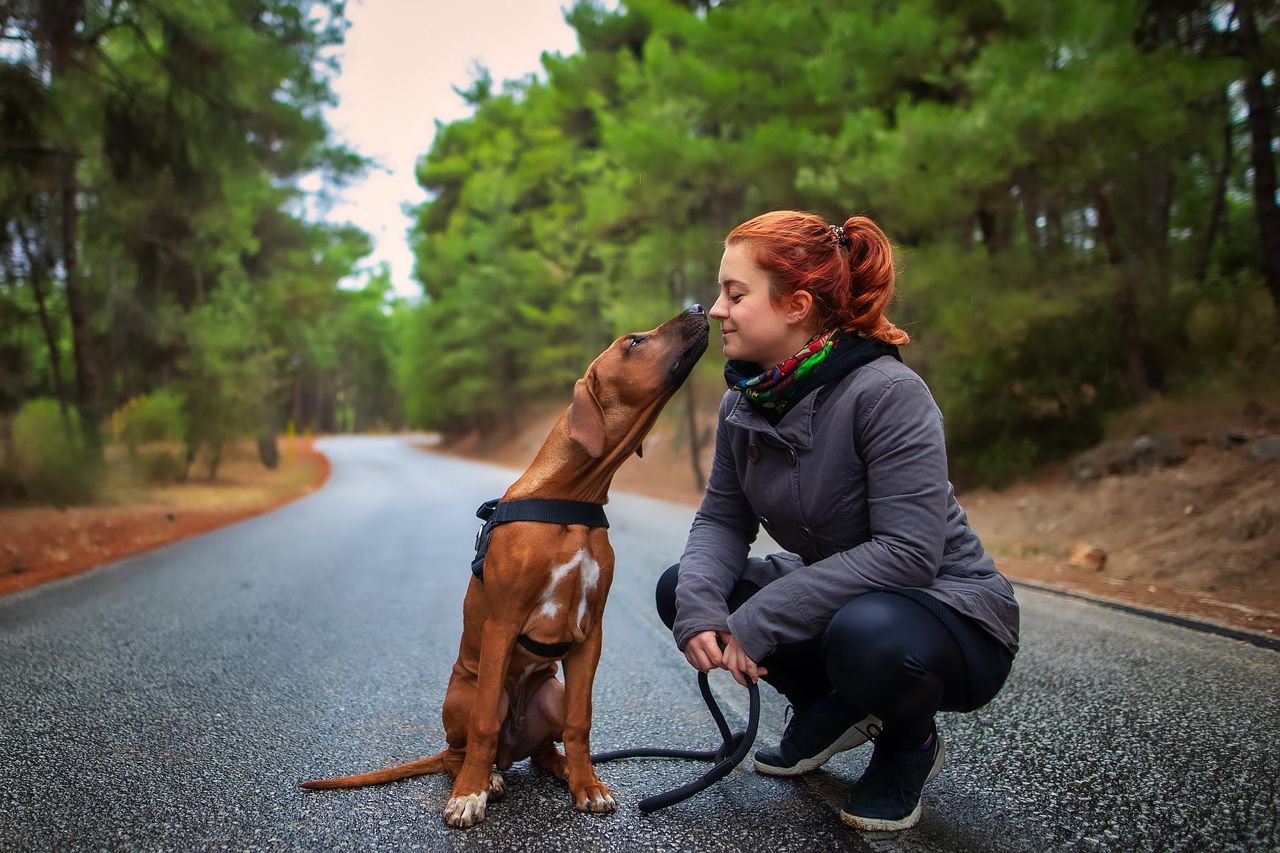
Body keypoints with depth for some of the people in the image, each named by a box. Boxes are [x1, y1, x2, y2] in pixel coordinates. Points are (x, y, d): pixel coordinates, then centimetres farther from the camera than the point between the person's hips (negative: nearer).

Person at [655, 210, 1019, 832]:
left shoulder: (887, 393, -27)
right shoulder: (745, 401, -4)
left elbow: (907, 553, -32)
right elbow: (721, 520, -2)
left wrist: (760, 619, -31)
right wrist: (698, 606, -24)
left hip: (950, 613, -6)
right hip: (835, 597, 7)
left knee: (867, 635, -40)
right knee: (678, 587, -6)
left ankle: (910, 743, -2)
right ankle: (829, 708, 12)